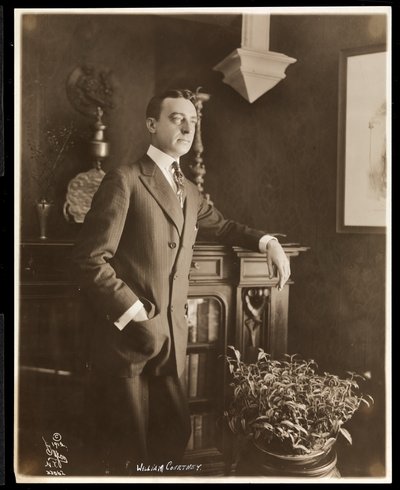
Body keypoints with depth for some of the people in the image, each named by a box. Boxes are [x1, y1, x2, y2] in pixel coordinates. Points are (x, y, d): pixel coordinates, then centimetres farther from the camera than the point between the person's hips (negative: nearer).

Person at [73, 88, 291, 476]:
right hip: (127, 338, -6)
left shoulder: (190, 193, 15)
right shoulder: (125, 180, -9)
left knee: (174, 438, 14)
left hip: (171, 338, 7)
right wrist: (135, 315, -16)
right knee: (126, 456, 5)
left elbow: (221, 227, 32)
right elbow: (91, 258, -14)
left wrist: (266, 241, 16)